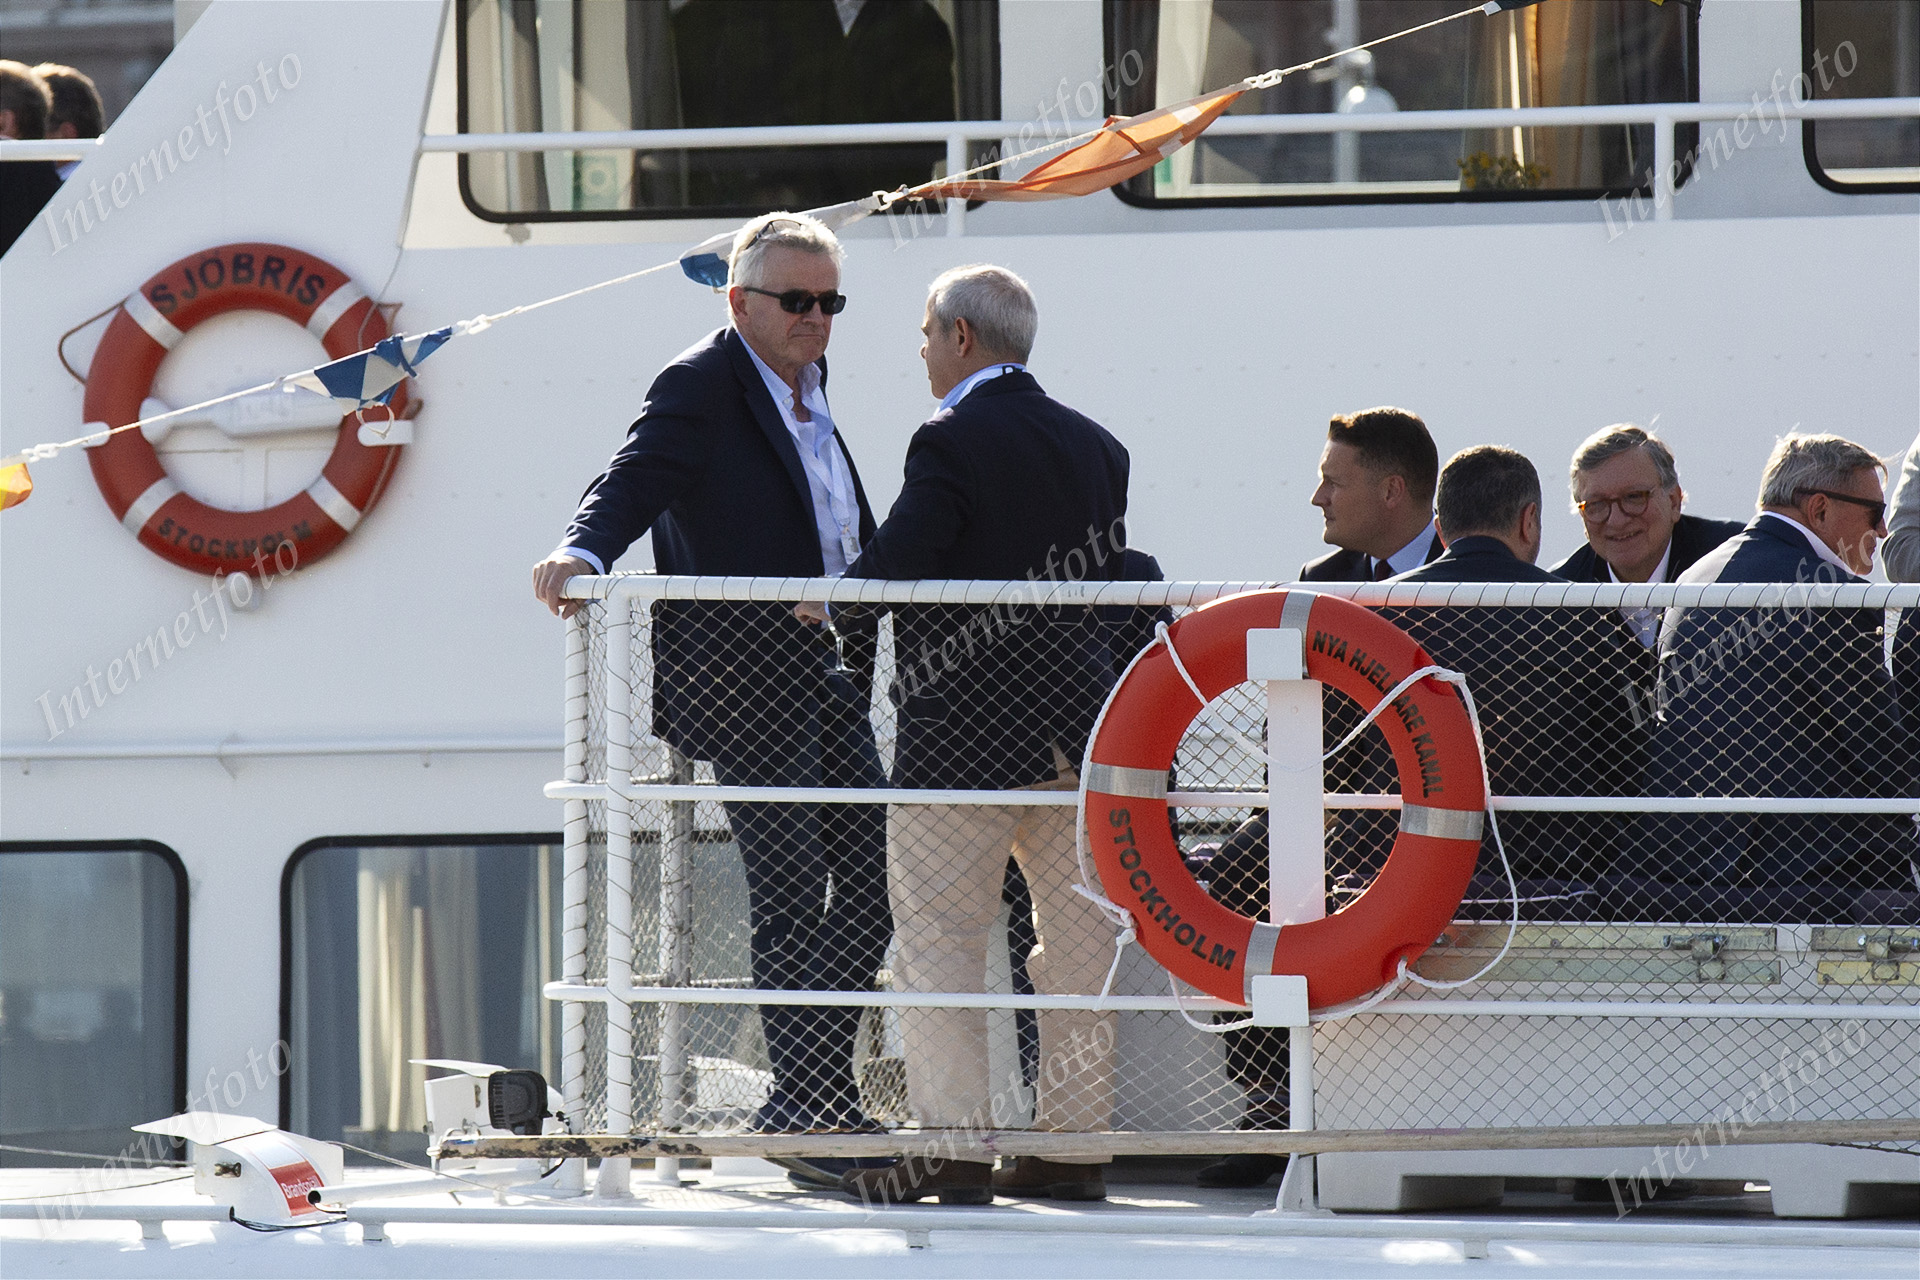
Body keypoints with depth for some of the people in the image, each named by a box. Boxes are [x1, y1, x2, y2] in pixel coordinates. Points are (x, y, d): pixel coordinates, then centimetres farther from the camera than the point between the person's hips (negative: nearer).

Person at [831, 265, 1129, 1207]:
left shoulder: (952, 443, -12)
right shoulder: (1096, 447, 10)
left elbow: (892, 566, -19)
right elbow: (1114, 579, 14)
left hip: (964, 731, -7)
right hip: (1078, 729, 7)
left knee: (938, 941, -1)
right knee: (1077, 937, 11)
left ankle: (954, 1140, -5)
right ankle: (1075, 1138, 13)